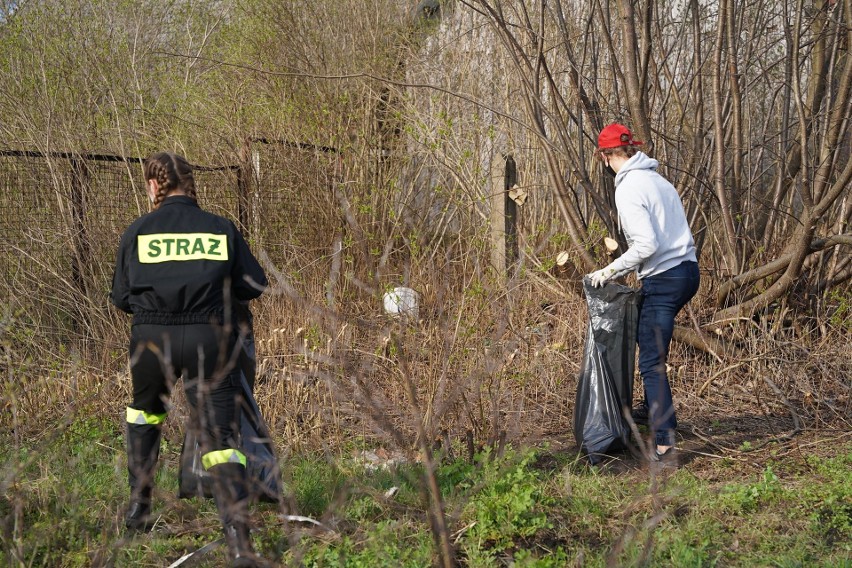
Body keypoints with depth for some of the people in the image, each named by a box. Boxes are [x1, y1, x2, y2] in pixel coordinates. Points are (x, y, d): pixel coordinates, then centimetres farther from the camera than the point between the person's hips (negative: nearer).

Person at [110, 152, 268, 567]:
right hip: (209, 339, -1)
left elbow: (121, 296, 5)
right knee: (221, 436, -2)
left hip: (152, 340, 1)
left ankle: (139, 506, 33)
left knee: (145, 411, 31)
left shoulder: (138, 231, 1)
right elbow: (254, 284, 4)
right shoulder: (221, 229, 3)